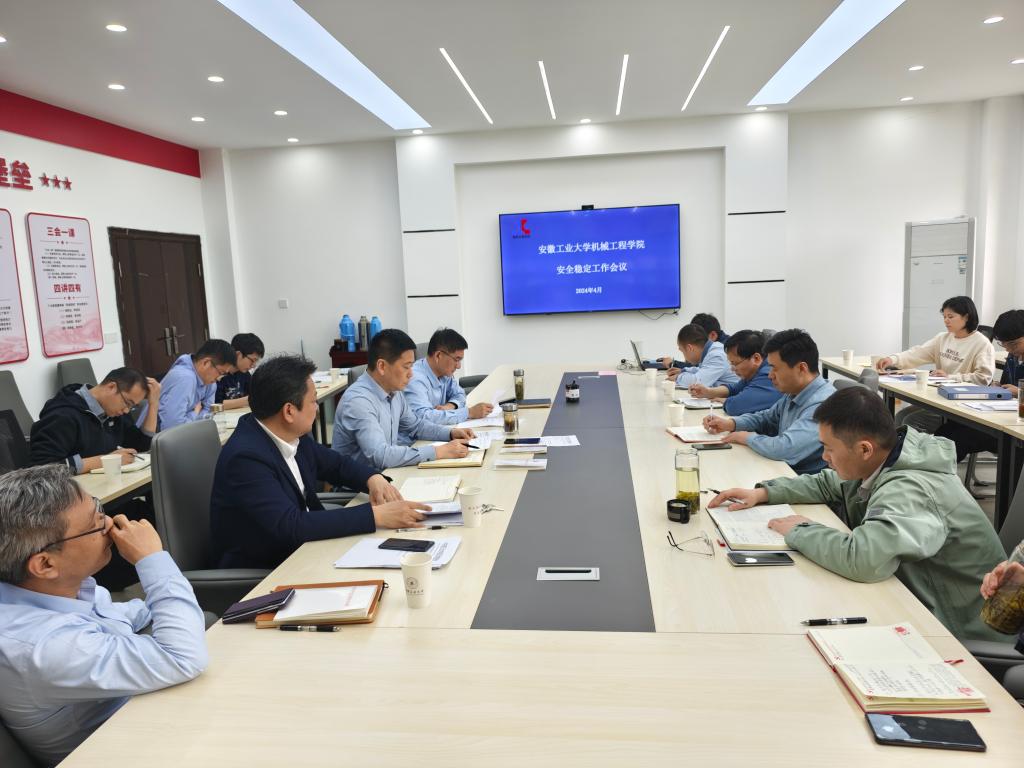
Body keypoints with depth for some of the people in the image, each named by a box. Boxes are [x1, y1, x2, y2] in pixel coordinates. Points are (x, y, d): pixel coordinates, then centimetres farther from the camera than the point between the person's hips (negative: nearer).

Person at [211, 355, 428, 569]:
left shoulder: (293, 435, -4)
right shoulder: (245, 457, -25)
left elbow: (336, 464, 12)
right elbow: (291, 526, -32)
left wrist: (374, 478, -9)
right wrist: (376, 515, -32)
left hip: (300, 549, 7)